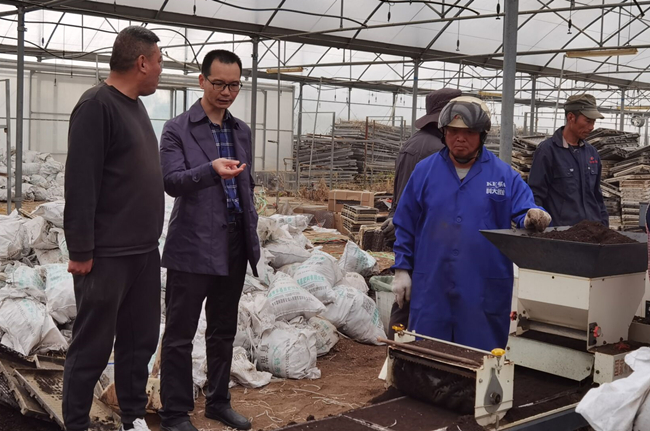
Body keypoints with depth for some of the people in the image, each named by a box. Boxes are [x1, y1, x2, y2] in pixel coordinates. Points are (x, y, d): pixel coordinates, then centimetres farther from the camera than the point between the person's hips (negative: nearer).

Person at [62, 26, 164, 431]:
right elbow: (80, 184, -17)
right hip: (107, 255, -8)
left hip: (145, 251, 8)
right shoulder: (97, 105, -12)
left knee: (140, 340, 13)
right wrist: (81, 250, -18)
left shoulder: (136, 106, 14)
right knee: (93, 346, 2)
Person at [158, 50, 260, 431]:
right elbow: (172, 182, -16)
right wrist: (211, 169, -33)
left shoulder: (242, 131, 14)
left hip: (234, 244, 6)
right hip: (193, 245, -6)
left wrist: (252, 235, 14)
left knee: (224, 331, 15)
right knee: (180, 335, 2)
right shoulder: (177, 129, -5)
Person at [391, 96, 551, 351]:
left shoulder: (504, 175, 3)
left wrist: (533, 218, -26)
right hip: (431, 287, 1)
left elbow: (525, 211, -1)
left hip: (485, 291, -1)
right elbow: (405, 225, 10)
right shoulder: (425, 171, 6)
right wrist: (402, 269, 6)